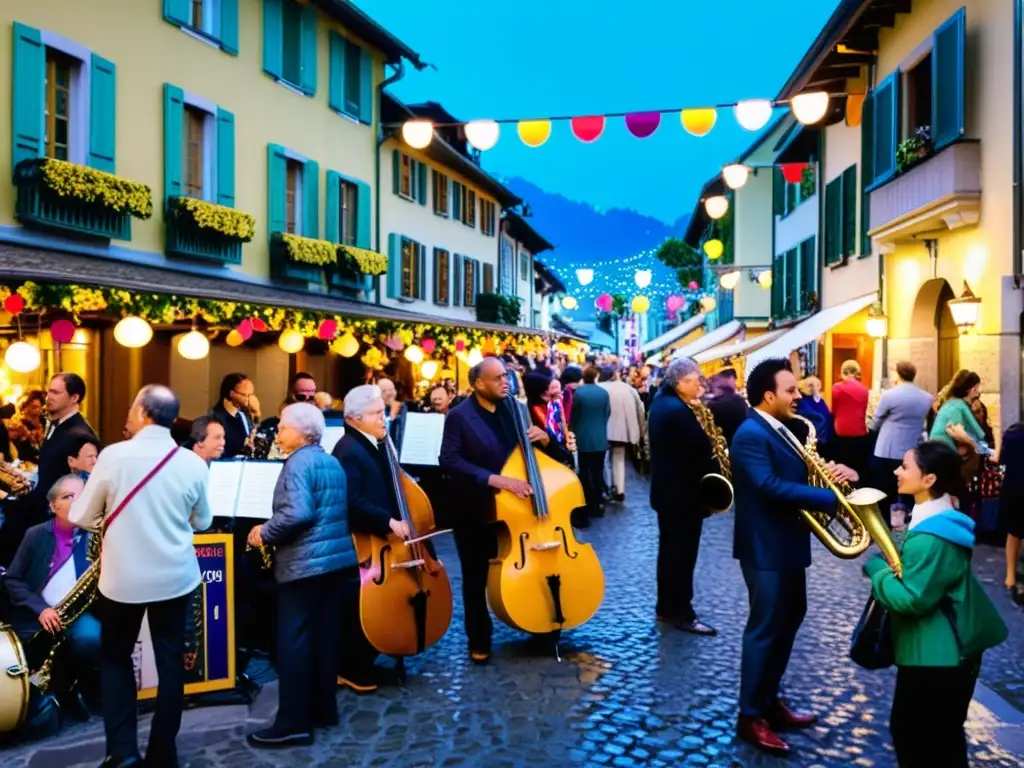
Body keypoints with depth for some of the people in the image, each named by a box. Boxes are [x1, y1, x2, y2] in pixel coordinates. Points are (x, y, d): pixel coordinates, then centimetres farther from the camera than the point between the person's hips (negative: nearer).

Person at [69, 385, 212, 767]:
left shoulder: (113, 455, -14)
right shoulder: (193, 463, -7)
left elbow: (80, 517, -5)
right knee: (170, 660, 13)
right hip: (176, 576, 2)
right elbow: (202, 522, 6)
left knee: (114, 657, 18)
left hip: (122, 577, -1)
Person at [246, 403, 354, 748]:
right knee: (325, 635, 14)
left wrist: (265, 533, -11)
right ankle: (324, 708, 23)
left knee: (293, 641, -3)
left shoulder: (299, 462, -13)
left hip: (305, 562, -9)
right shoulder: (333, 462, 15)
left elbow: (297, 514, -25)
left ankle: (293, 724, 2)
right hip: (337, 557, 9)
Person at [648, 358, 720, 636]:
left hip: (667, 488, 10)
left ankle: (666, 607, 25)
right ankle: (680, 613, 8)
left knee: (670, 549, 16)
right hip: (683, 492, -10)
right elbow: (701, 450, -23)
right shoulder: (678, 410, -23)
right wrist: (716, 472, -7)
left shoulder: (661, 403, 9)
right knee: (683, 552, -1)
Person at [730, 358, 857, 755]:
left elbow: (800, 472, 13)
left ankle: (770, 700, 33)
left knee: (789, 619, 19)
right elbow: (771, 486, -31)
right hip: (766, 547, -10)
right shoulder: (750, 434, -20)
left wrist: (835, 471, -8)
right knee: (766, 628, -1)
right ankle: (750, 716, 12)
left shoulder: (781, 430, 11)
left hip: (786, 543, 10)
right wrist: (832, 498, -30)